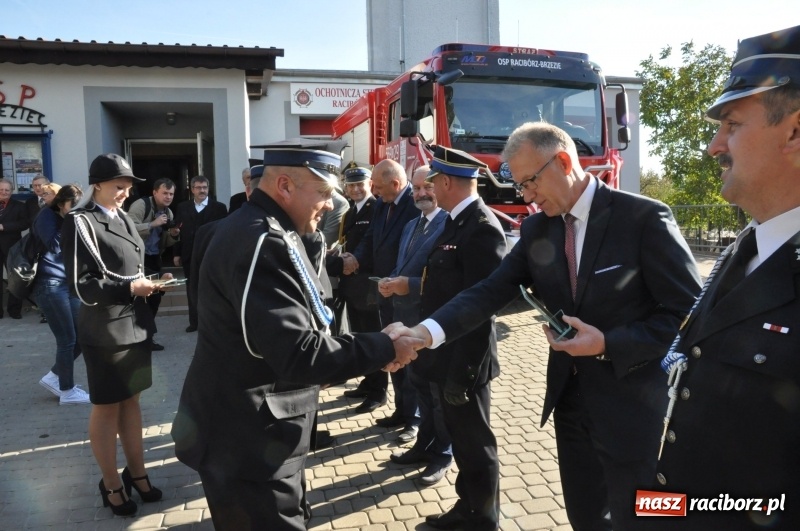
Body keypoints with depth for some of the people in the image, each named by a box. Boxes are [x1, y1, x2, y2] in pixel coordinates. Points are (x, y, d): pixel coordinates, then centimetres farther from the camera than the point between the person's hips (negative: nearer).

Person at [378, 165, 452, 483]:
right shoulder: (411, 226, 14)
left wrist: (410, 285, -25)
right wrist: (390, 283, -5)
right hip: (410, 319, 9)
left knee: (440, 392, 8)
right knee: (419, 386, 20)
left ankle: (442, 455, 25)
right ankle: (425, 445, 37)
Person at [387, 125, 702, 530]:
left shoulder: (644, 217, -15)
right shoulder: (536, 229, 2)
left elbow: (690, 313, -14)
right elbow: (490, 291, -6)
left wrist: (608, 345, -22)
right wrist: (428, 331, -21)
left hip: (633, 407, -5)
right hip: (570, 399, 5)